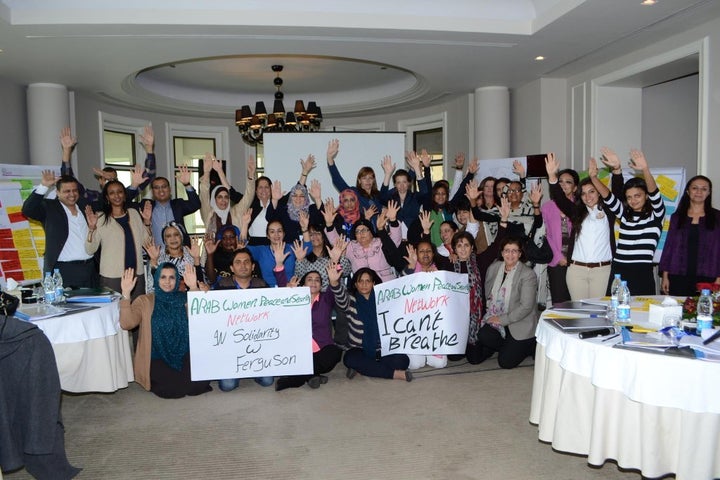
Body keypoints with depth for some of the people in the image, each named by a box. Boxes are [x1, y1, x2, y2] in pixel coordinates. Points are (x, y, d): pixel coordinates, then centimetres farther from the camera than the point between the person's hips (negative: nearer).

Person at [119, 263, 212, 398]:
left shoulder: (184, 299, 7)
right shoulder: (144, 301, 3)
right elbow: (127, 323, -14)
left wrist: (194, 288, -25)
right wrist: (126, 294, -23)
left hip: (183, 356, 2)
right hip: (157, 359, -2)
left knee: (199, 383, -21)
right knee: (173, 389, -24)